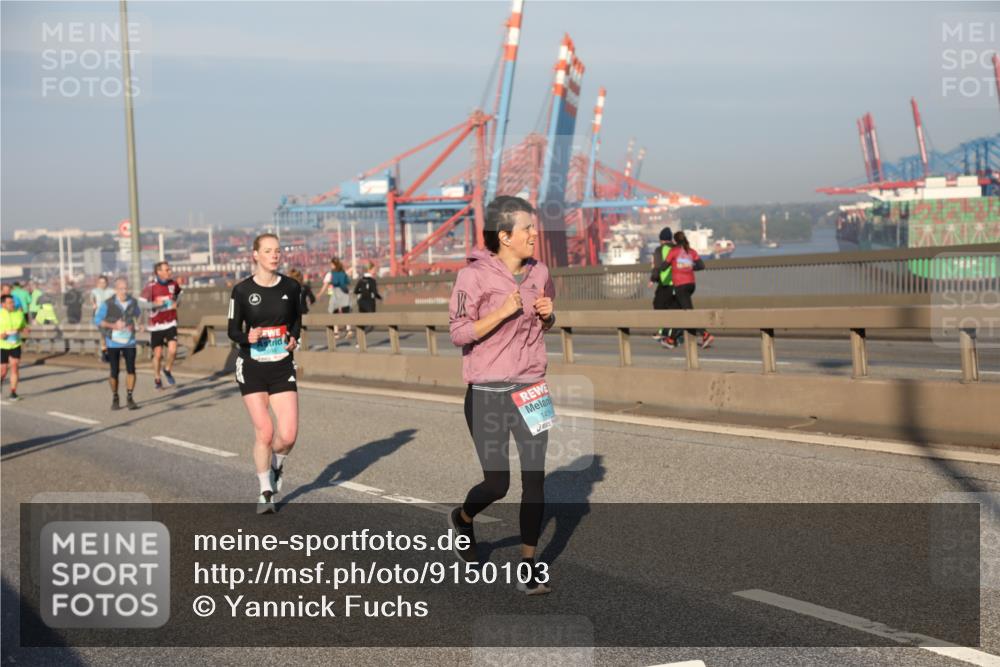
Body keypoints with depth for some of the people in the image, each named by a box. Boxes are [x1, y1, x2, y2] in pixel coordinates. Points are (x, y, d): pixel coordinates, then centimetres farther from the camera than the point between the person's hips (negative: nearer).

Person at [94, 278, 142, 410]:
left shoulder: (133, 302, -2)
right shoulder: (108, 304, -13)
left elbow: (138, 313, 19)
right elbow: (97, 320, -7)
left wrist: (137, 324, 2)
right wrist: (113, 326, -17)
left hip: (129, 341, 2)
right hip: (113, 342, -2)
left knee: (131, 369, -8)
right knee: (114, 372, 3)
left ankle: (129, 398, 2)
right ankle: (115, 398, 20)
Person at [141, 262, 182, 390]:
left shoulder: (173, 284, 2)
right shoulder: (151, 287, -11)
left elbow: (178, 293, 25)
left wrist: (176, 303, 8)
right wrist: (156, 305, -23)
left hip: (170, 323, 2)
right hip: (156, 325, -2)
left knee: (172, 350, -15)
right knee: (158, 354, 4)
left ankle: (168, 369, 15)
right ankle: (157, 378, 26)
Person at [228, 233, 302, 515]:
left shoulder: (291, 287, 1)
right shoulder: (242, 290, -5)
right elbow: (233, 330, 1)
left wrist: (293, 338, -2)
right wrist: (248, 337, -20)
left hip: (282, 367, 2)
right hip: (252, 367, -2)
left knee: (288, 435, -8)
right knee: (264, 431, -7)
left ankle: (276, 464, 28)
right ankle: (266, 492, 11)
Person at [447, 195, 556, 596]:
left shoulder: (538, 273, 6)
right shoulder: (475, 275, -12)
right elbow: (459, 333, -13)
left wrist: (547, 315, -3)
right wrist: (503, 311, -23)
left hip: (531, 388, 5)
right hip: (488, 392, -4)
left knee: (535, 478, -2)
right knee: (497, 484, 1)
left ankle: (528, 565, 8)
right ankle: (462, 519, 34)